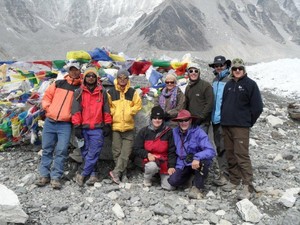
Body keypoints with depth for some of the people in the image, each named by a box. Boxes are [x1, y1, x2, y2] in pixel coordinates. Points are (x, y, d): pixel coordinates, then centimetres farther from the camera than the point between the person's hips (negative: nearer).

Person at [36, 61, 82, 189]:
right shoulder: (59, 83, 11)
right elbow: (47, 96, 16)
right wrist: (48, 108, 3)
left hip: (65, 124, -2)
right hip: (50, 122, 3)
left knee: (61, 151, -8)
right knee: (47, 149, 7)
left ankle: (56, 177, 1)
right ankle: (44, 175, 16)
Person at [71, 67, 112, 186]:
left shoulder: (102, 92, 9)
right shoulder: (79, 92, 6)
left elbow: (106, 109, 10)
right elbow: (76, 110, 1)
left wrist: (107, 125, 5)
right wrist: (77, 126, -5)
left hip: (97, 128, 0)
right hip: (83, 128, 1)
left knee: (94, 153, -6)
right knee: (86, 153, 4)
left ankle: (82, 174, 4)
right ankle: (93, 174, 14)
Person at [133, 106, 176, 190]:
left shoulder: (168, 132, -2)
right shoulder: (144, 131, -1)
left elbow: (172, 151, 1)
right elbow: (136, 149, 1)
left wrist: (171, 166, -8)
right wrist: (147, 154, -16)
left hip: (164, 162, 1)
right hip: (149, 160, -1)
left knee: (169, 187, -13)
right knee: (153, 166, -38)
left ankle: (161, 174, 22)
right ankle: (147, 178, -1)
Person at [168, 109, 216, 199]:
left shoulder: (198, 132, -18)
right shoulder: (175, 132, -7)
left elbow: (211, 151, -28)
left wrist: (197, 158, -43)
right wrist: (179, 166, -9)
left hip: (198, 163, -3)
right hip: (183, 164, 3)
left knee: (204, 160, -35)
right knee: (173, 180, -20)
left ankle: (197, 187, -11)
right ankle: (190, 174, 16)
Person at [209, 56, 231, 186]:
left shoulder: (230, 80, -9)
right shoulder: (215, 80, 16)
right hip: (215, 118, 8)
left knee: (223, 147, -7)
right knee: (219, 146, 13)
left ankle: (225, 174, 0)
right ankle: (222, 172, 23)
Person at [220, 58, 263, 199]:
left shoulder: (250, 84, -1)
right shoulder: (228, 85, 16)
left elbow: (257, 107, -3)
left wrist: (248, 122, -2)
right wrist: (224, 118, 11)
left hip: (241, 127, -6)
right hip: (226, 126, 6)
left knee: (242, 156, -10)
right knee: (230, 155, 10)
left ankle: (247, 186, -6)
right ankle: (234, 180, 23)